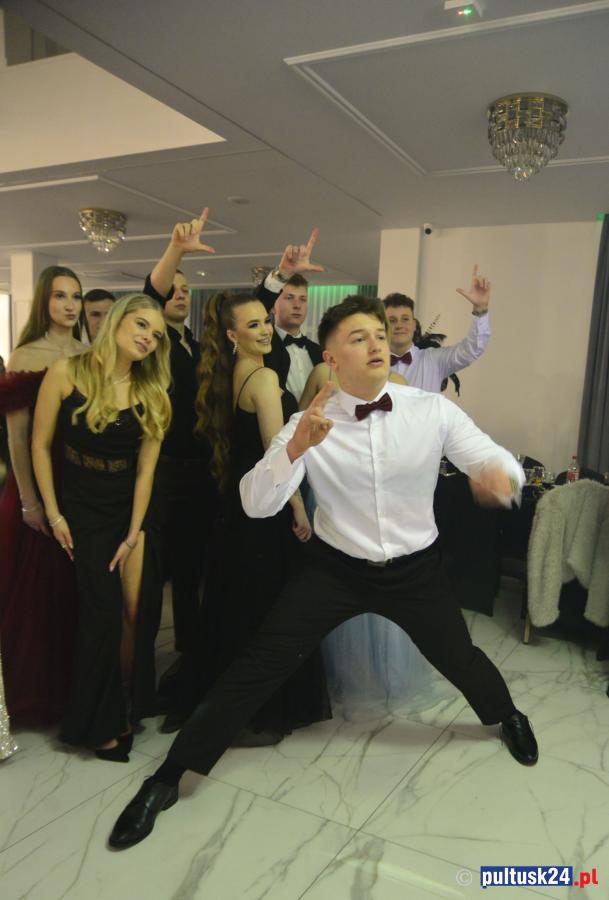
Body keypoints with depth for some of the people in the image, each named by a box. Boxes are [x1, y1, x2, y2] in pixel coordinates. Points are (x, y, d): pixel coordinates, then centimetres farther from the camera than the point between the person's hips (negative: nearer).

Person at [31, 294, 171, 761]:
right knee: (104, 615, -2)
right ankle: (98, 723, 19)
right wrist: (54, 515, -6)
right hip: (81, 510, -2)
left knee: (134, 612, -1)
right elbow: (41, 445, -5)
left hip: (131, 510, 3)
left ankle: (121, 711, 21)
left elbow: (145, 468, -4)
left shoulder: (152, 394, -2)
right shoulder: (66, 373, -10)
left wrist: (133, 534, -7)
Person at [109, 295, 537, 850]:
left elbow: (498, 460, -10)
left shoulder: (433, 410, -13)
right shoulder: (312, 423, -15)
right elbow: (256, 504, -21)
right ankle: (167, 778, 13)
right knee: (258, 666, -5)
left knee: (460, 660, 19)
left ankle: (508, 717, 57)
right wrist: (296, 446, -39)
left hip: (414, 570, 1)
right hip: (335, 569, -1)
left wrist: (500, 474, -36)